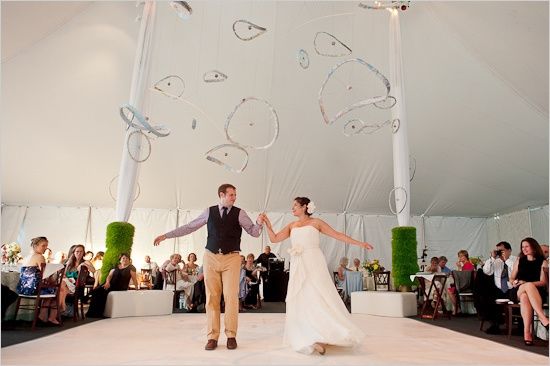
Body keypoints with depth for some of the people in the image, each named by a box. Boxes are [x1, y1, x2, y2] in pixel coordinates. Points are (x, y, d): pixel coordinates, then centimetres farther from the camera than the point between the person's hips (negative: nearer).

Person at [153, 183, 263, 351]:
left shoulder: (239, 213, 3)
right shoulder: (209, 211, 6)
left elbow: (254, 232, -1)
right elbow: (189, 227, 9)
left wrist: (259, 223, -23)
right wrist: (166, 235, 8)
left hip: (232, 258, -1)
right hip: (211, 257, 1)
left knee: (231, 297, -3)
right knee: (212, 298, 2)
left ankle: (231, 336, 10)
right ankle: (212, 337, 11)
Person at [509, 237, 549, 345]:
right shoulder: (519, 260, 23)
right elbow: (511, 278, 22)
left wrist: (526, 283, -15)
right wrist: (514, 282, -3)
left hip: (536, 291, -2)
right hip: (517, 291, 2)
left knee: (524, 297, -41)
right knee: (529, 286, -38)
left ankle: (526, 332, -49)